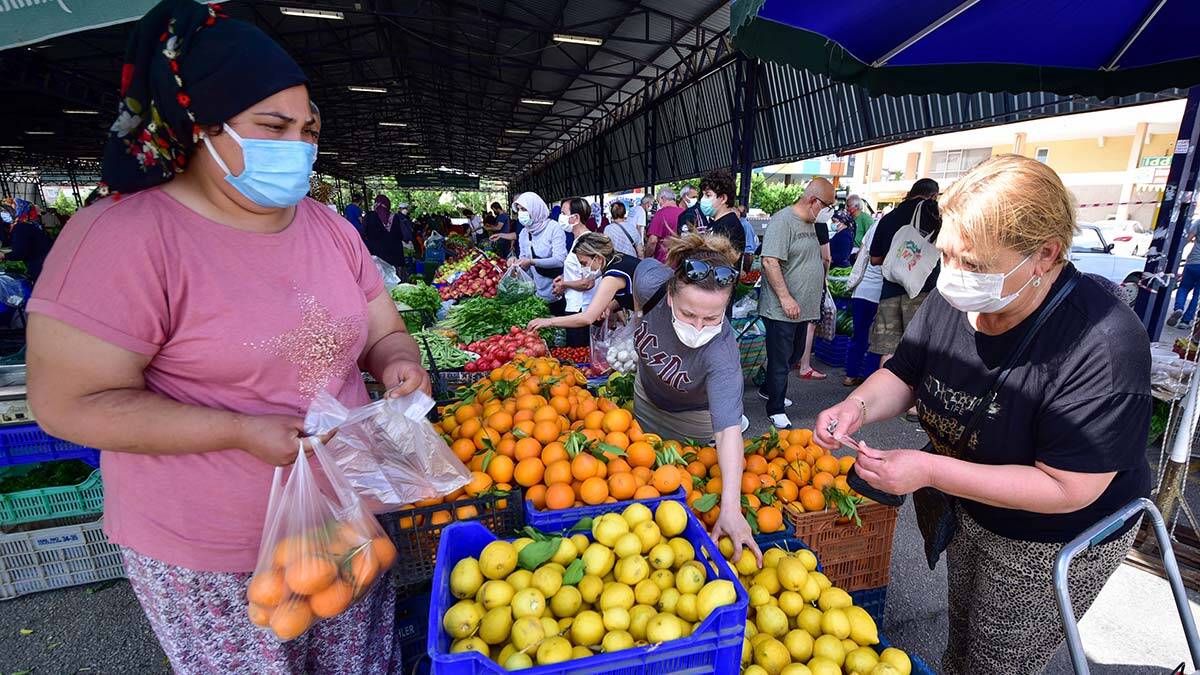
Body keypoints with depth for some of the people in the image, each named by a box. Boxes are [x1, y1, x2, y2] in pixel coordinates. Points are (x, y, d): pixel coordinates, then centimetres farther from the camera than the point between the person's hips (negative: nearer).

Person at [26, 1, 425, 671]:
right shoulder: (124, 235, -16)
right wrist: (240, 431, -24)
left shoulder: (329, 228, 1)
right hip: (212, 559, -4)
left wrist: (397, 365, -15)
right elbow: (70, 403, -15)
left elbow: (384, 332, 8)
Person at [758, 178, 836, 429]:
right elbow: (770, 261, -24)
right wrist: (785, 298, -25)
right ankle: (776, 410, 13)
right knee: (781, 360, 0)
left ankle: (768, 390, 38)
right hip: (781, 309, -9)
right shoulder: (782, 221, -16)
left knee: (795, 354, 19)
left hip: (801, 307, 9)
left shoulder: (810, 223, 14)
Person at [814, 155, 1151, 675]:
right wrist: (859, 406, -26)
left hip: (1055, 545, -5)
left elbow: (1067, 489, -31)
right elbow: (903, 375, -5)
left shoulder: (1102, 347, -35)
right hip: (966, 513, 6)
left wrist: (930, 470, -37)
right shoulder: (954, 298, -17)